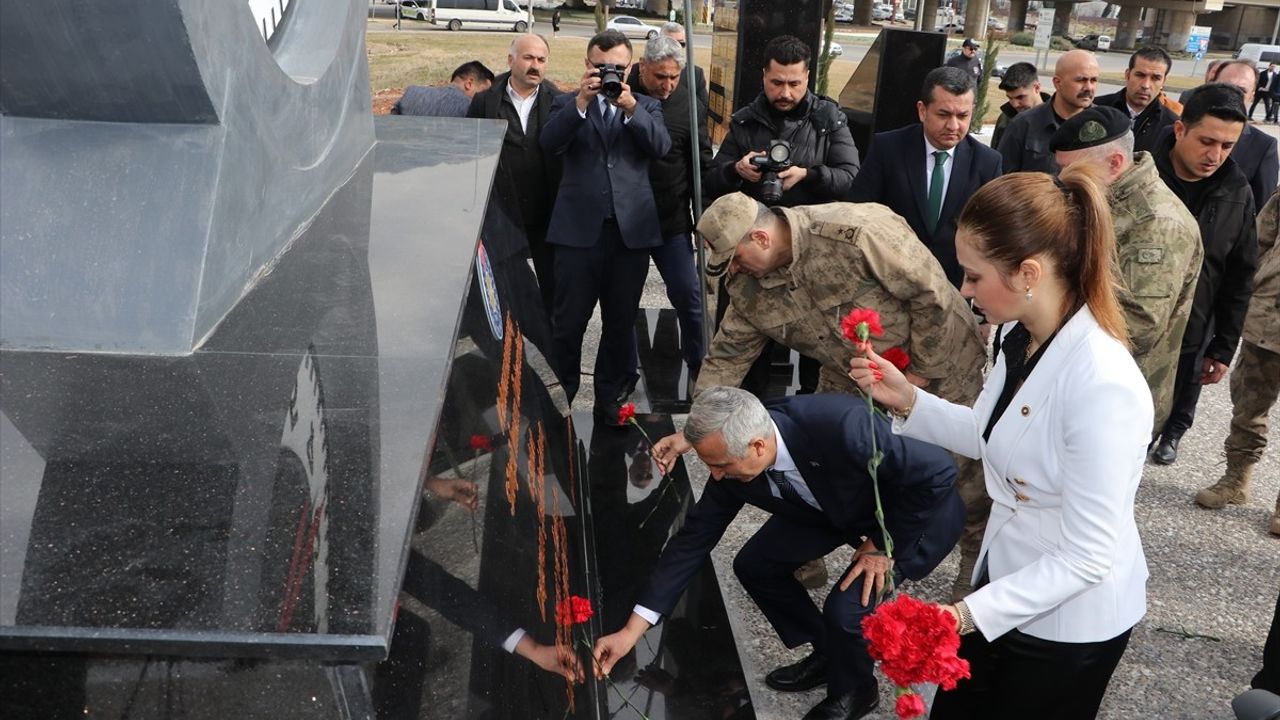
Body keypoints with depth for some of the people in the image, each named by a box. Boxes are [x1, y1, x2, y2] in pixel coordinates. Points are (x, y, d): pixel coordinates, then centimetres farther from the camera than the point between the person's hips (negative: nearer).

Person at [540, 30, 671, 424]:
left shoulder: (646, 106, 12)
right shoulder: (569, 103, 9)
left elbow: (660, 147, -7)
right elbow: (550, 144, -10)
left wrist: (630, 106, -19)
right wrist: (581, 101, -20)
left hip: (632, 229, 1)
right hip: (579, 227, -1)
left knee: (621, 322, 10)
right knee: (569, 322, 4)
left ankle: (609, 399, 23)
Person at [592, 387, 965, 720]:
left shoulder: (842, 428, -43)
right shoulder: (734, 456, -22)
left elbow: (937, 471, -32)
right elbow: (694, 537, -14)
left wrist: (885, 545, -21)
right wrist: (631, 631, -14)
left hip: (920, 508, -6)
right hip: (840, 505, 6)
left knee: (846, 608, -23)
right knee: (755, 564, -1)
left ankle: (853, 690, 11)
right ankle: (828, 652, 22)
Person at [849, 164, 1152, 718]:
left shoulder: (1103, 387, -32)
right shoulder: (1022, 336, -8)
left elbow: (1087, 557, -27)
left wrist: (966, 614, -29)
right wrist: (905, 399, -6)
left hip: (1070, 624, -7)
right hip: (1008, 579, 7)